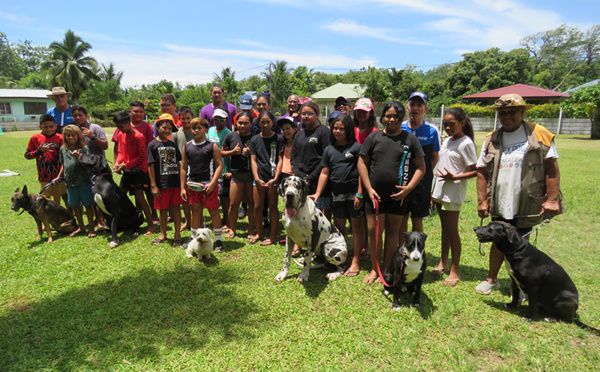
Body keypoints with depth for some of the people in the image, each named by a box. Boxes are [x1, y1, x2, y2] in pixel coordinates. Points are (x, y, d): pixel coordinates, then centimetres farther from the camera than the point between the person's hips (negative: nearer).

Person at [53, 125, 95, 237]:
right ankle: (81, 227, 26)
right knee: (75, 205, 12)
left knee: (87, 204, 1)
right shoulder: (63, 149, 9)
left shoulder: (84, 148, -6)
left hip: (84, 181, -5)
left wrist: (78, 156, -23)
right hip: (70, 182, 5)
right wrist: (59, 176, 19)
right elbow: (64, 164, 20)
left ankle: (91, 228, 11)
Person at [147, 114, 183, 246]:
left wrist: (182, 180, 9)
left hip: (175, 182, 3)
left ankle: (177, 235, 16)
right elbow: (150, 166, -5)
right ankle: (163, 234, 26)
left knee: (175, 207, 7)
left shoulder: (172, 144, 9)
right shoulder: (153, 145, -2)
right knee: (163, 209, 9)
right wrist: (153, 185, -9)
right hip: (161, 183, -3)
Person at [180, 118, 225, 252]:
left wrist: (212, 183, -15)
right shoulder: (187, 147, 9)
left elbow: (220, 165, -6)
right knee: (196, 211, 13)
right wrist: (183, 187, 8)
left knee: (213, 211, 1)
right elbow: (183, 168, 12)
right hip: (192, 184, 4)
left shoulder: (212, 146, -2)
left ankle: (218, 239, 12)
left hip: (209, 184, -4)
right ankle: (194, 238, 27)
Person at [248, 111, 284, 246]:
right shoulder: (255, 140, 8)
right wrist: (257, 179, -6)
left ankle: (273, 235, 16)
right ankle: (258, 233, 25)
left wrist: (275, 178, -11)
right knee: (257, 207, 8)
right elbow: (253, 160, 5)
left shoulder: (278, 138, 1)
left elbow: (280, 160, -2)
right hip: (259, 178, 3)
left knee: (273, 207, 4)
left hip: (273, 178, -3)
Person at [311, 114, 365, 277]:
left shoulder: (356, 147, -4)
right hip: (337, 193, 5)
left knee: (357, 225, 2)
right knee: (338, 225, 12)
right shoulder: (329, 149, 10)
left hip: (354, 192, -4)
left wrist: (359, 194, -14)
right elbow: (325, 173, 10)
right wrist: (317, 193, 2)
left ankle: (356, 262, 11)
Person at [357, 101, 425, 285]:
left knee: (392, 231, 10)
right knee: (373, 230, 2)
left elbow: (421, 167, 3)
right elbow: (362, 163, 4)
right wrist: (369, 189, -4)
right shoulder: (374, 137, 5)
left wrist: (408, 188, -9)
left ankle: (386, 270, 24)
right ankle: (374, 269, 21)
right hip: (375, 194, 1)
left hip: (398, 195, 0)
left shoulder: (410, 139, 4)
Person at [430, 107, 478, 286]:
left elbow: (475, 171, -11)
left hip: (453, 193, -7)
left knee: (452, 231, -1)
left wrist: (453, 177, -23)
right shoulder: (447, 141, 12)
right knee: (444, 228, 16)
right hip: (440, 191, 7)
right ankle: (443, 263, 28)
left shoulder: (465, 143, -11)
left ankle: (455, 271, 11)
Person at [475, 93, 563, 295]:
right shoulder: (491, 140, 5)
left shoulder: (539, 135, -2)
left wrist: (552, 199, -10)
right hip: (499, 205, 3)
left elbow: (551, 168, -4)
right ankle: (491, 279, 32)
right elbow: (482, 172, 4)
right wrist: (482, 201, -1)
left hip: (527, 205, -2)